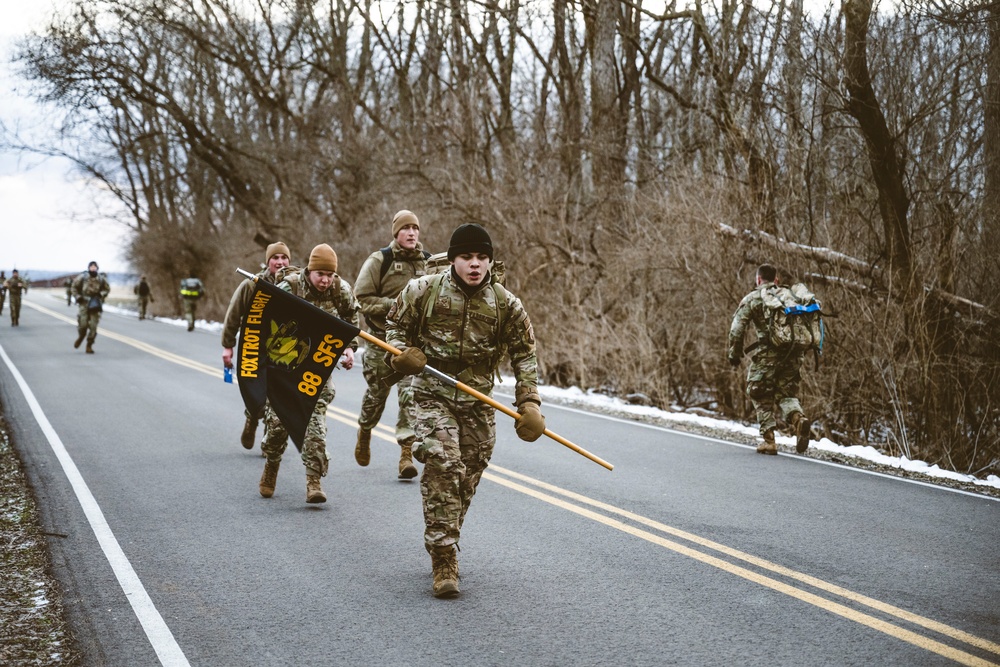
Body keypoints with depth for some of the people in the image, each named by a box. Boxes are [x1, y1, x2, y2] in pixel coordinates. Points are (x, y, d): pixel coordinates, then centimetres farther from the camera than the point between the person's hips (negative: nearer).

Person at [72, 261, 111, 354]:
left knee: (93, 326, -5)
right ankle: (80, 337, 25)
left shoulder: (101, 278, 0)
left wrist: (102, 295, -4)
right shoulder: (83, 277, -4)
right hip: (84, 303, -1)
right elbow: (74, 286, 9)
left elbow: (107, 289, 14)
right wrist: (78, 297, -2)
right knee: (83, 324, -9)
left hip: (95, 304, 1)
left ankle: (89, 346, 5)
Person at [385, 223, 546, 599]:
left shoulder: (506, 304, -1)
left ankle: (443, 546, 32)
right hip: (433, 394, -3)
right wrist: (401, 354, -9)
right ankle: (444, 561, -18)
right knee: (442, 467, -20)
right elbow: (396, 324, 12)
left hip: (478, 402, 3)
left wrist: (529, 403, -3)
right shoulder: (423, 291, -4)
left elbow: (524, 354, 6)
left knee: (467, 478, 9)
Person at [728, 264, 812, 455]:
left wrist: (734, 353, 7)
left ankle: (769, 440, 4)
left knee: (762, 397, 10)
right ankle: (798, 419, -13)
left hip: (767, 354, -4)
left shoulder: (752, 299, 4)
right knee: (786, 393, 17)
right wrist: (801, 349, 20)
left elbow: (737, 329, -2)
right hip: (793, 353, 4)